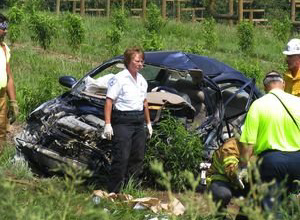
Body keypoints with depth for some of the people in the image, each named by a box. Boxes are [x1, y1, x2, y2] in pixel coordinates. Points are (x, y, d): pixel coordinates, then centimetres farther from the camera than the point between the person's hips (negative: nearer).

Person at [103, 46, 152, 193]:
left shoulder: (142, 80, 15)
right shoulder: (119, 79, -9)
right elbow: (109, 101, -13)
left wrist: (148, 122, 25)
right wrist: (107, 124, -19)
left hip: (139, 123, 8)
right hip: (123, 122, -8)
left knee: (138, 158, 8)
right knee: (121, 158, -11)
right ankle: (113, 192, -5)